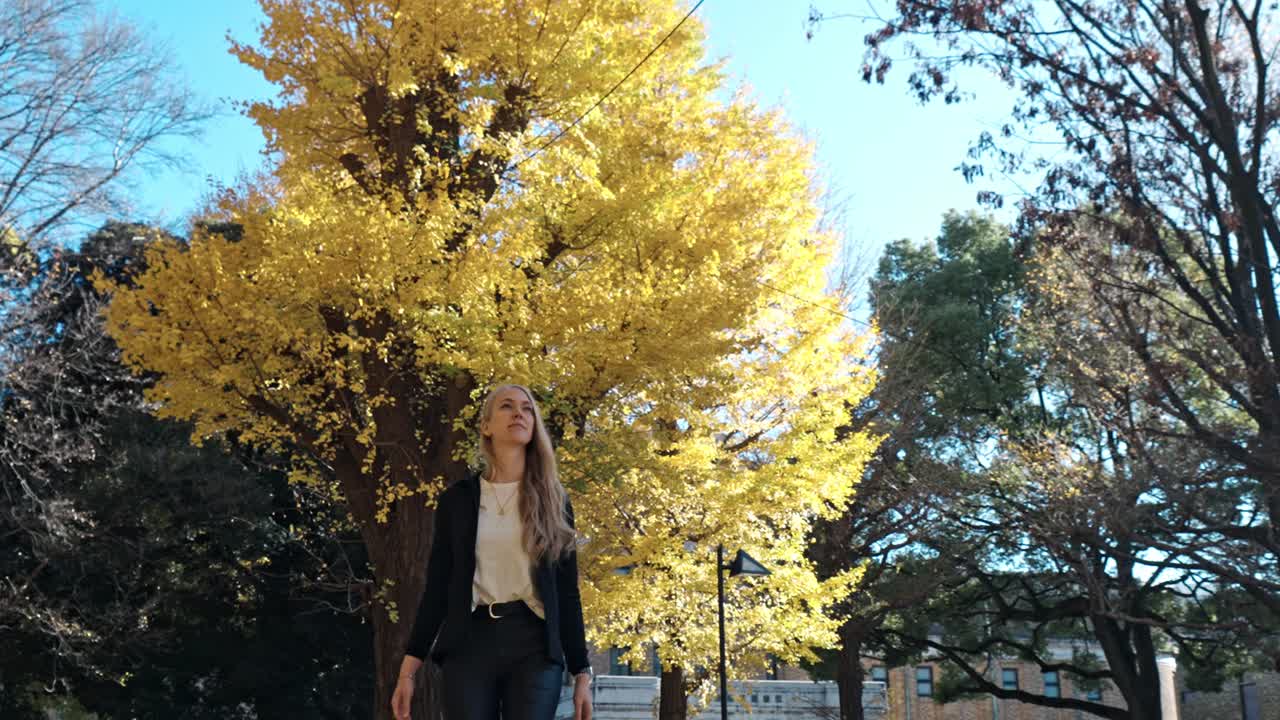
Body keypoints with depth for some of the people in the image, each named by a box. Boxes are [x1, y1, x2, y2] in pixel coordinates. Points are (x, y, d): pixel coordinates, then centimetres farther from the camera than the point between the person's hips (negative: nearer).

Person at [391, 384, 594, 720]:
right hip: (470, 643, 0)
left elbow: (568, 591, 7)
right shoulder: (457, 498, 9)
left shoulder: (553, 501, 9)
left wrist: (581, 671, 2)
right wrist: (408, 667, 1)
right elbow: (438, 586, 7)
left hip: (534, 645, 0)